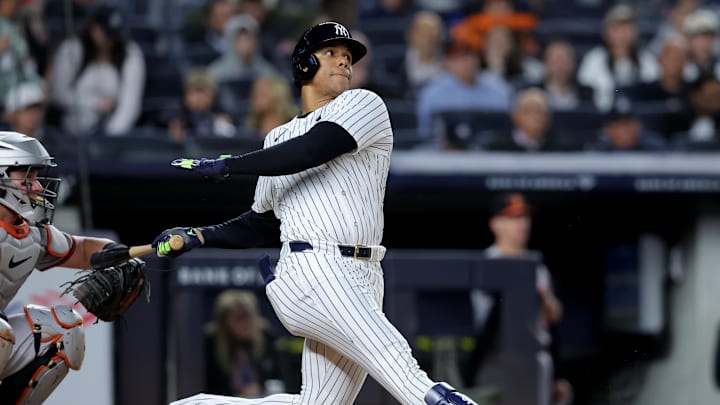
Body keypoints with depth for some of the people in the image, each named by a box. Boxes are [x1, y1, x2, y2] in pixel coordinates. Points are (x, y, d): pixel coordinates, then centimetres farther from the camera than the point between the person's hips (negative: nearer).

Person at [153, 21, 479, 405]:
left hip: (362, 282, 1)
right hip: (311, 271, -1)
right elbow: (262, 223, 27)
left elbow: (310, 151, -6)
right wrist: (198, 236, 15)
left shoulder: (363, 106, 10)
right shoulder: (278, 139, 21)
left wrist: (227, 165, 2)